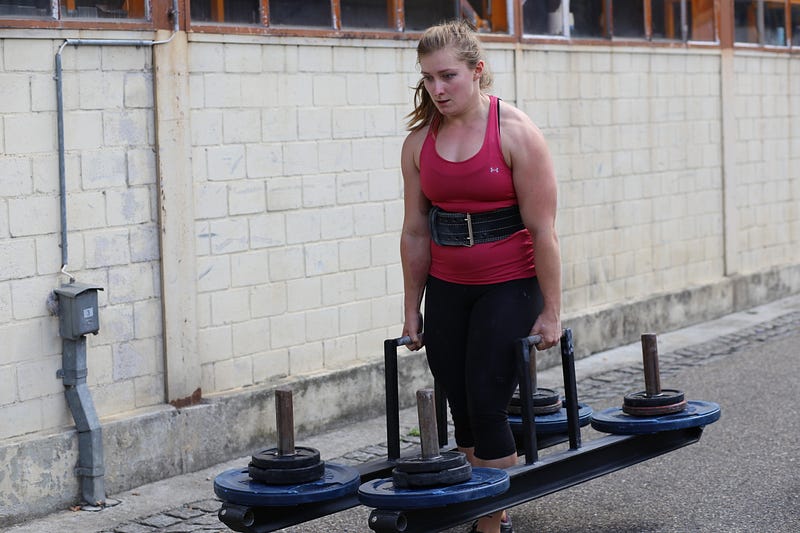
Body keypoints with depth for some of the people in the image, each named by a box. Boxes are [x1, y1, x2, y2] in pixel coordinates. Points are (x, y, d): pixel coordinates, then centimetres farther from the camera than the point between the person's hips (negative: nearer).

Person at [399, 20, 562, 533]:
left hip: (508, 287, -5)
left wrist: (550, 312, -11)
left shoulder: (516, 132, -12)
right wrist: (412, 310, 8)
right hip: (446, 290, 5)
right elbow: (415, 232, 6)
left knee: (487, 408, -8)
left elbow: (542, 229, -11)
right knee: (462, 409, 6)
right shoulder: (420, 141, 1)